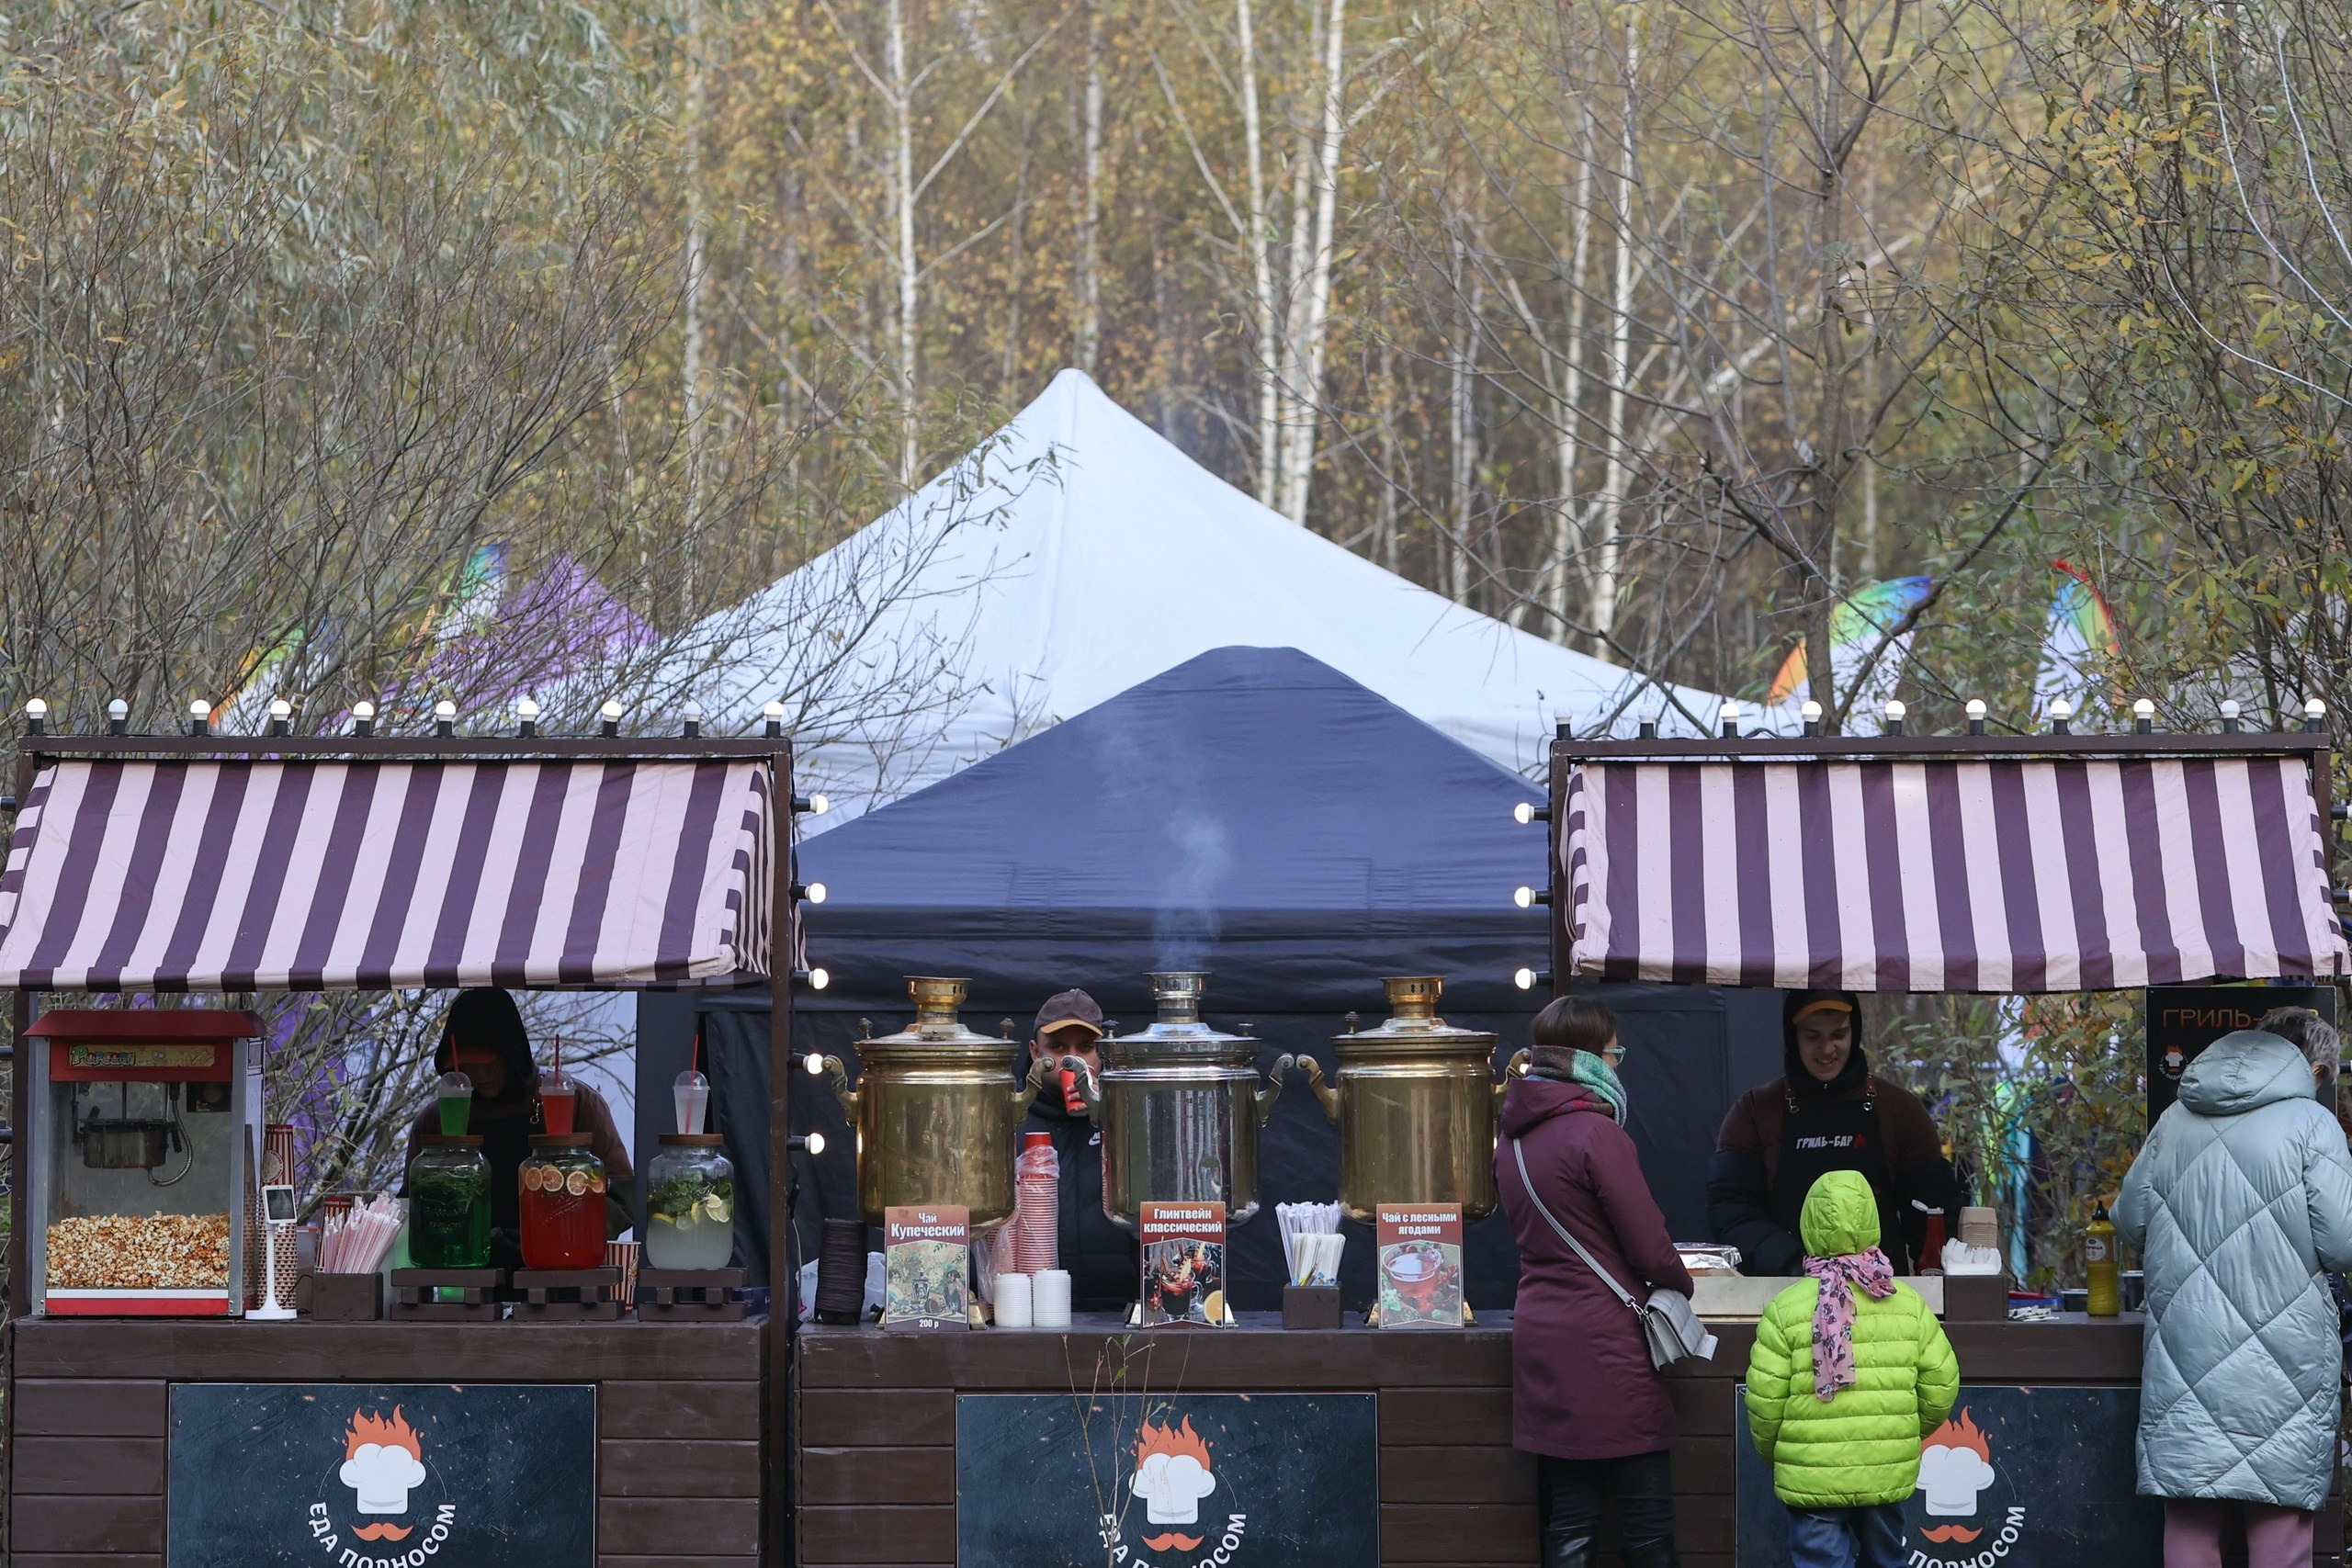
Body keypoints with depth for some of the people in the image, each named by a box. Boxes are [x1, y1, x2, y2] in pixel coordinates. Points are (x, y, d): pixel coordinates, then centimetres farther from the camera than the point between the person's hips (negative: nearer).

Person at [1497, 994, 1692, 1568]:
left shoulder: (1515, 1136, 10)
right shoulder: (1595, 1131, -15)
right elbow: (1650, 1247, -13)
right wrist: (1680, 1283, 9)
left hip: (1540, 1337, 8)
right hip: (1603, 1344, -8)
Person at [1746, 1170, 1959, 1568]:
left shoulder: (1785, 1309, -9)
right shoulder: (1908, 1303, 0)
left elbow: (1765, 1401, -9)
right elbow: (1940, 1385, 2)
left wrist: (1772, 1453, 11)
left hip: (1812, 1481, -3)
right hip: (1888, 1476, 3)